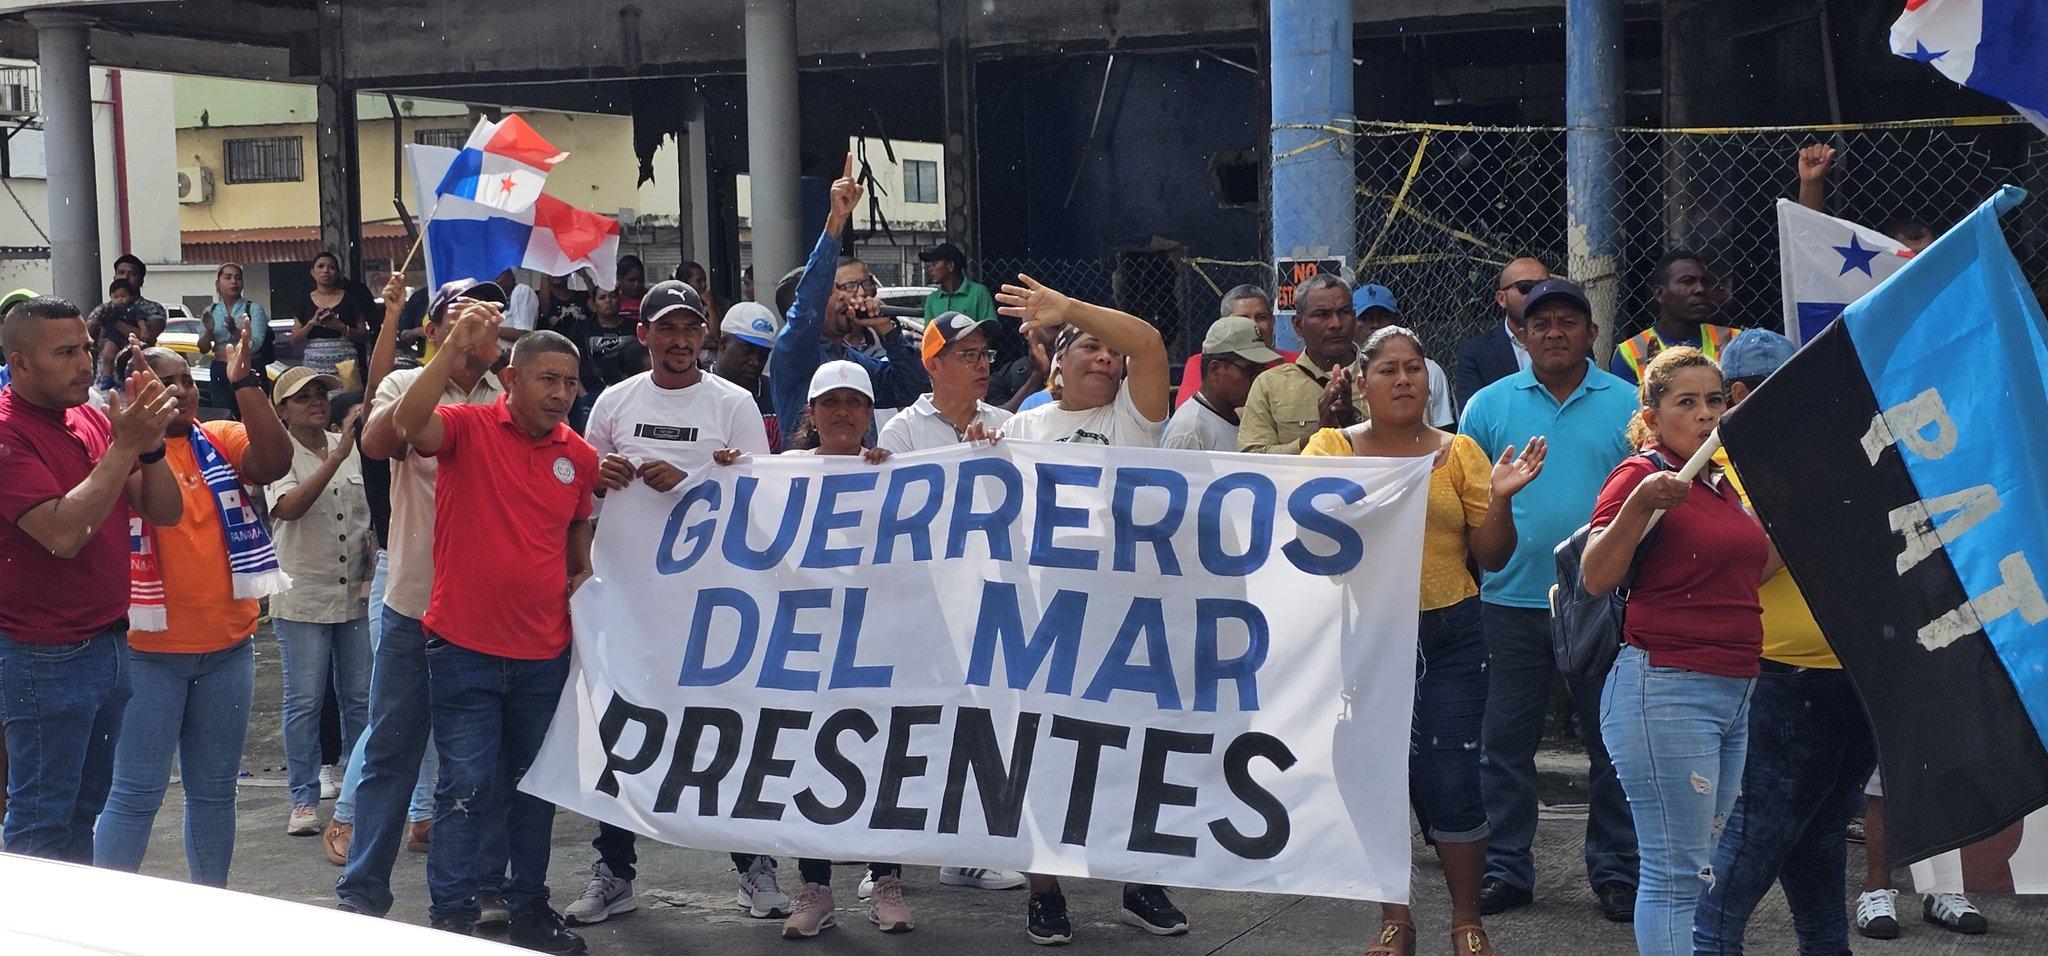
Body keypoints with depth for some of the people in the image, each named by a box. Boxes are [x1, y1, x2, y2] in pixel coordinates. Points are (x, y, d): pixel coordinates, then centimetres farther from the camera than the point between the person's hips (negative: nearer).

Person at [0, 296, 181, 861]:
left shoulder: (92, 420, 8)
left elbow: (166, 512, 6)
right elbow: (62, 533, -25)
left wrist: (150, 444, -11)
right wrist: (124, 448, -22)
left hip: (109, 641, 8)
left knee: (86, 809, 16)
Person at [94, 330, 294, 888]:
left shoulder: (222, 441, 6)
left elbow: (276, 461, -14)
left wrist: (244, 383, -17)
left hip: (228, 647, 4)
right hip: (148, 650, -4)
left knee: (214, 789, 14)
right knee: (136, 793, -1)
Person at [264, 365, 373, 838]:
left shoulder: (351, 447, 8)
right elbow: (289, 507, -24)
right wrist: (337, 456, -29)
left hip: (356, 594, 4)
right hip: (303, 596, -4)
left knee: (360, 697, 9)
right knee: (304, 701, 0)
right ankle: (304, 799, 9)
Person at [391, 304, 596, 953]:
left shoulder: (580, 455, 6)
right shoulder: (468, 427, -7)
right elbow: (410, 422, -29)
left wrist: (583, 577, 4)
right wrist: (457, 345, -34)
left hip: (545, 654, 5)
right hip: (465, 647, -4)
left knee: (535, 786, 15)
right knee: (466, 789, -2)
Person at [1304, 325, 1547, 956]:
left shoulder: (1458, 453, 6)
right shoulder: (1333, 448, 3)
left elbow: (1490, 556, 5)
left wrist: (1499, 498, -11)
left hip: (1448, 637, 0)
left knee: (1452, 783, -3)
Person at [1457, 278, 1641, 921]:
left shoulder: (1626, 405, 3)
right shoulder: (1489, 405, 5)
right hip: (1510, 600, 1)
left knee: (1611, 741, 5)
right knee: (1505, 741, 6)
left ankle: (1616, 870, 17)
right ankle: (1504, 868, 16)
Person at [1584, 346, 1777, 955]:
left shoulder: (1719, 483, 17)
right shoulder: (1640, 475, -8)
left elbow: (1748, 573, 26)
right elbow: (1596, 578, -18)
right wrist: (1640, 503, -30)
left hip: (1735, 691, 8)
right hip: (1665, 690, -8)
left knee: (1708, 869, 12)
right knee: (1678, 875, -7)